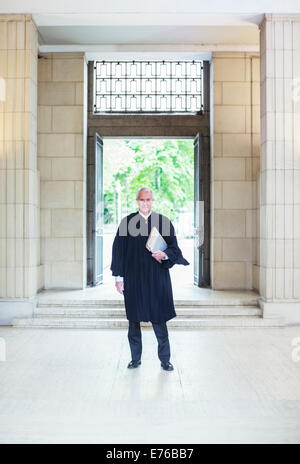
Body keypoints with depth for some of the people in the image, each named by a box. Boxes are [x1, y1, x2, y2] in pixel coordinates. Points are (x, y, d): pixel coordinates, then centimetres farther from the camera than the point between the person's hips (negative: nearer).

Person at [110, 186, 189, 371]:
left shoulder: (164, 222, 4)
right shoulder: (127, 222, 4)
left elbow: (174, 247, 5)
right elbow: (119, 250, 4)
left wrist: (164, 255, -17)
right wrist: (119, 276, 0)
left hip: (156, 278, -1)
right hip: (133, 278, 1)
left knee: (159, 319, 1)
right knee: (134, 319, 7)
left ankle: (165, 359, 15)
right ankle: (135, 358, 21)